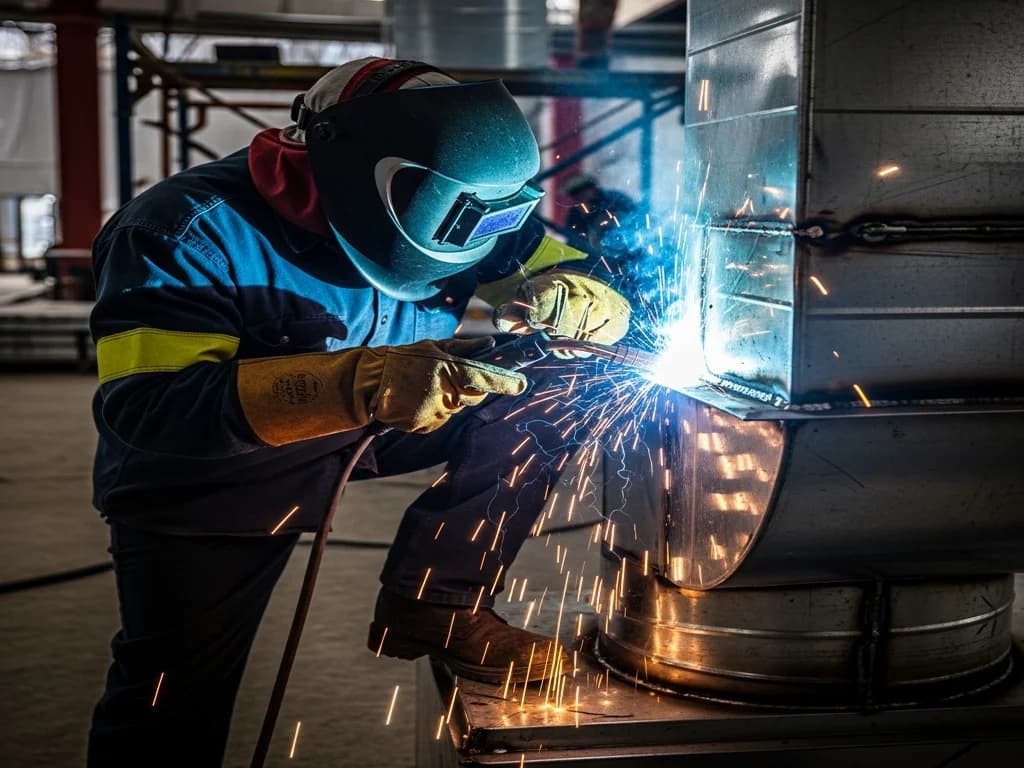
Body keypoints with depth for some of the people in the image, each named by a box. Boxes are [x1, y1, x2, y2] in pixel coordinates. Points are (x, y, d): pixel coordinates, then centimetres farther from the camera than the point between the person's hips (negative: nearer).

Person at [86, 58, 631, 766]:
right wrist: (363, 383, -50)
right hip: (210, 473, -4)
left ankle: (430, 601, -9)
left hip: (372, 434, 4)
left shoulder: (424, 206, -11)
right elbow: (146, 403, -39)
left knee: (555, 383, -12)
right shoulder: (193, 230, -27)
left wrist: (563, 300, -31)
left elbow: (608, 298, -5)